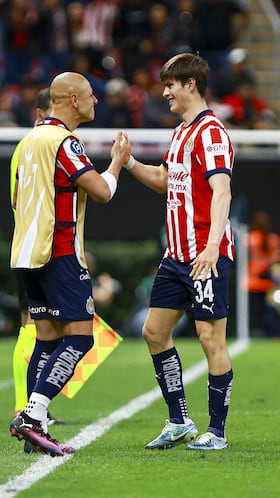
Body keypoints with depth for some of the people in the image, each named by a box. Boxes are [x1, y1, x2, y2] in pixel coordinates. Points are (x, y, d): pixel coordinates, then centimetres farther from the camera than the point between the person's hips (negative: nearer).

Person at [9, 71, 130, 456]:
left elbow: (17, 199, 24)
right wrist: (118, 161, 1)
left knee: (48, 338, 10)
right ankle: (32, 415, -19)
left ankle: (34, 426, 4)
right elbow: (101, 191, -17)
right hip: (59, 253, -9)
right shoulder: (63, 142, -13)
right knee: (79, 336, -9)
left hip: (28, 252, 9)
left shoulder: (32, 139, 16)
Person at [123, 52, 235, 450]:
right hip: (177, 254, 10)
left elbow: (221, 191, -23)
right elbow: (165, 181, 32)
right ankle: (179, 423, 17)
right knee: (155, 331, 9)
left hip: (207, 256, -10)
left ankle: (216, 432, 1)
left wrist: (211, 246, -33)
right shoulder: (180, 132, 17)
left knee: (211, 337, -6)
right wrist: (129, 162, 16)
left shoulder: (210, 131, -13)